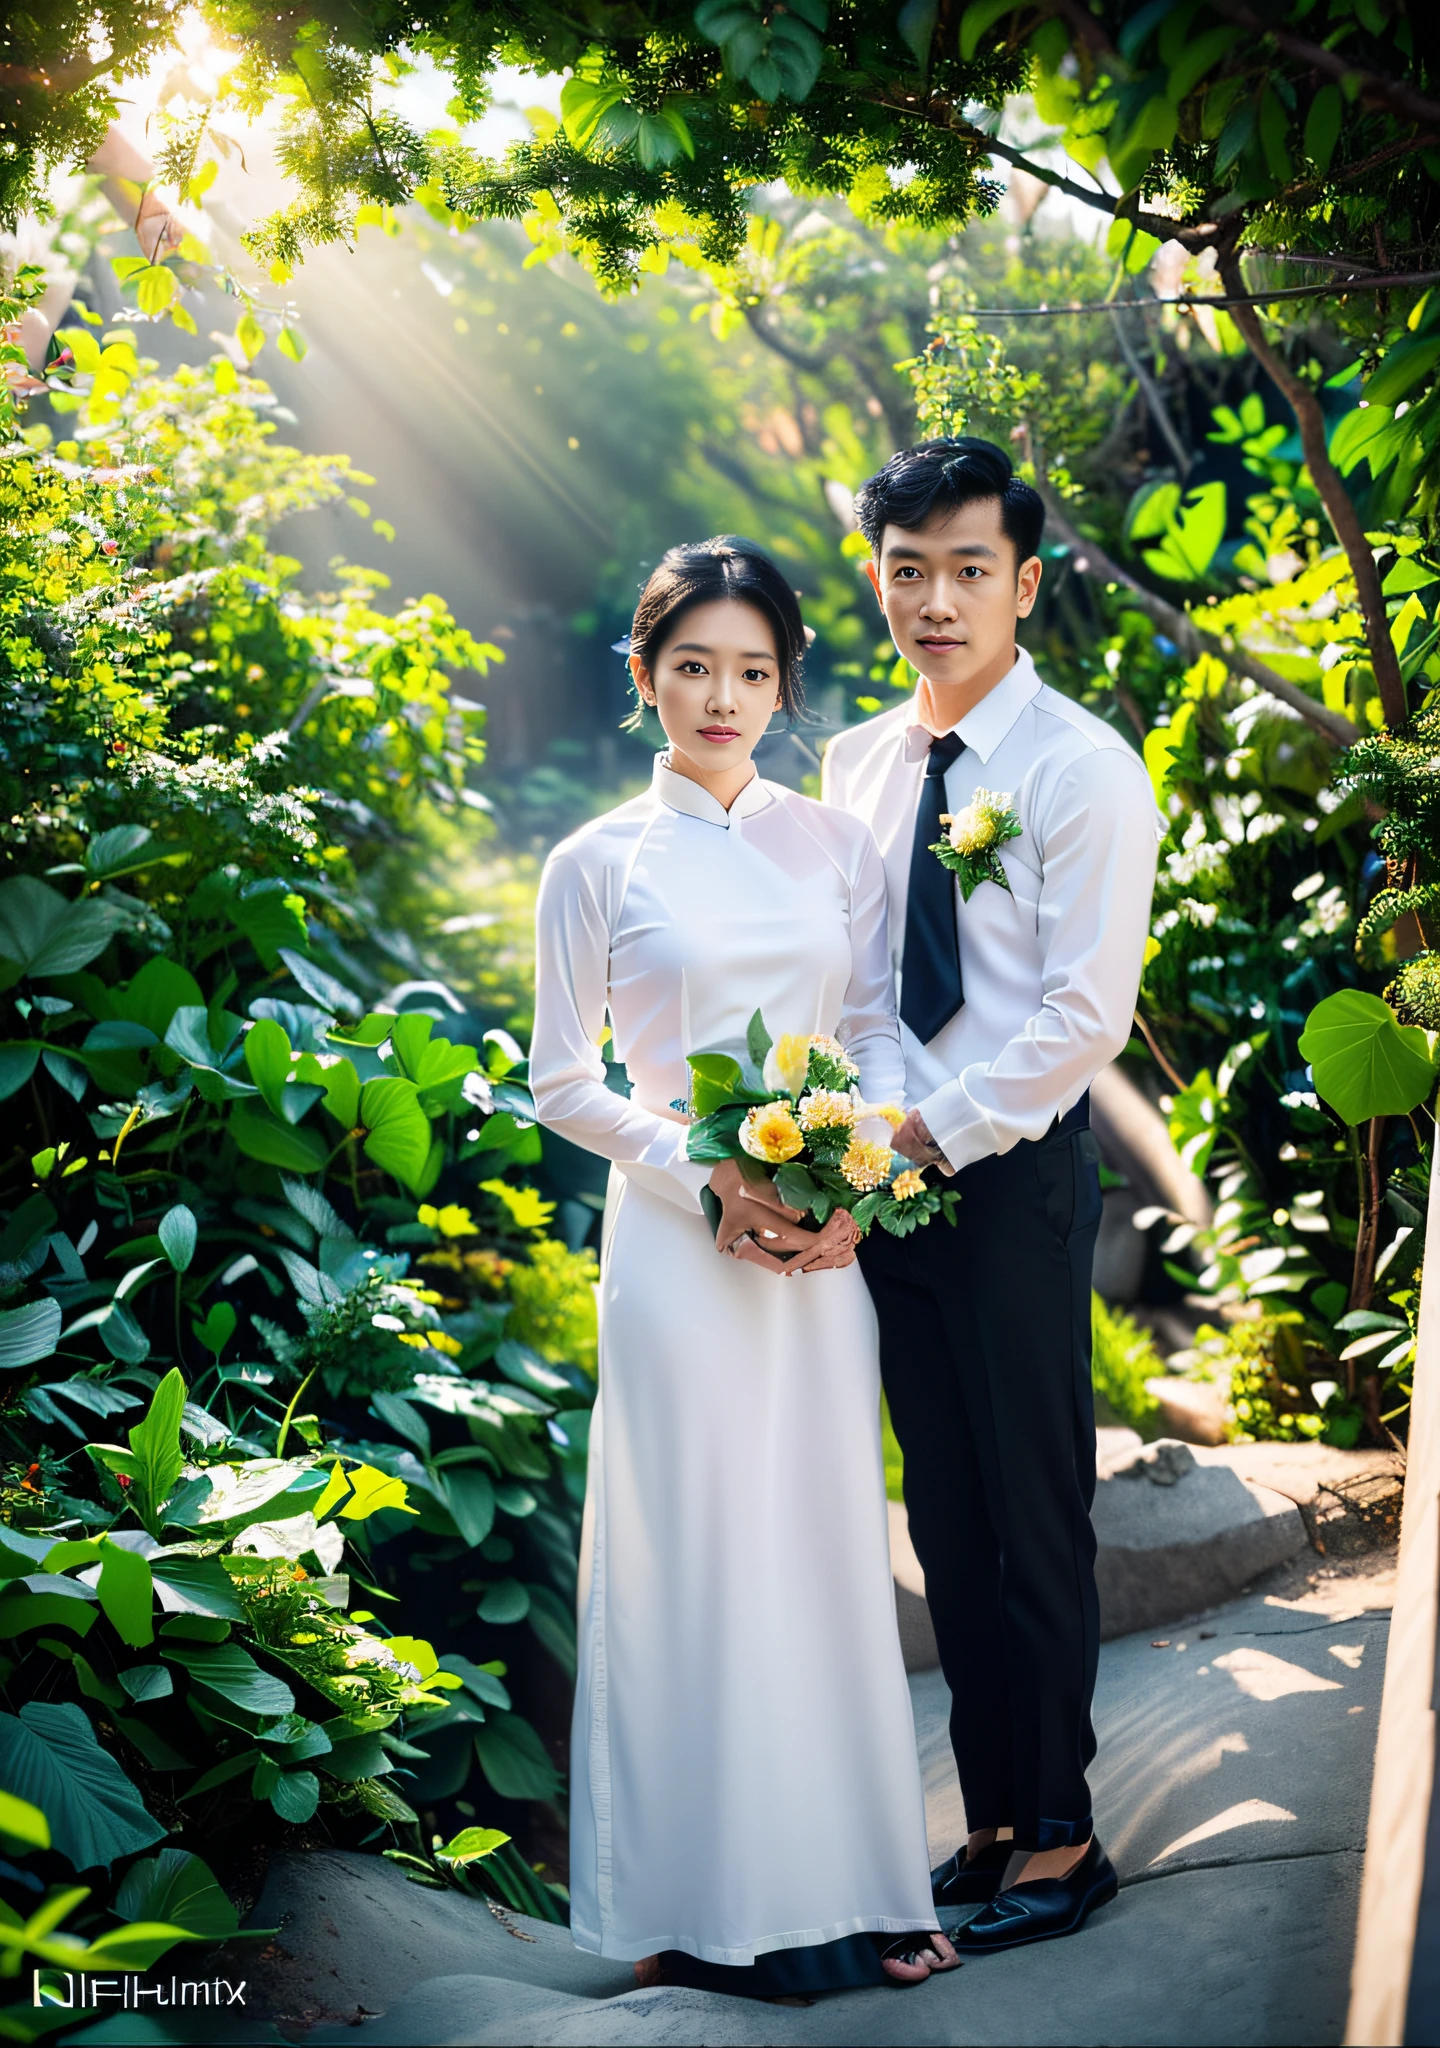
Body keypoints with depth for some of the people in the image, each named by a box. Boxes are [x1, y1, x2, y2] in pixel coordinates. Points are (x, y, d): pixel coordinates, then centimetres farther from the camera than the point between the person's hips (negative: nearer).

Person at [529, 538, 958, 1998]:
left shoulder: (831, 840, 8)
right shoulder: (597, 864, 0)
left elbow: (881, 1028, 8)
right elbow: (560, 1082, 0)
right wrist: (708, 1176, -12)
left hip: (825, 1234, 3)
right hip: (682, 1243, -3)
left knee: (829, 1540, 7)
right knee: (696, 1553, 0)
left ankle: (846, 1878, 17)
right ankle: (706, 1904, 11)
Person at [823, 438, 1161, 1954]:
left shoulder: (1083, 769, -10)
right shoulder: (856, 763, 10)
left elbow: (1085, 1016, -15)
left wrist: (926, 1134, -17)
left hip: (1014, 1175, -6)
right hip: (890, 1173, 6)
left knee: (1035, 1523, 2)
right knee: (946, 1523, 13)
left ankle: (1058, 1836, 16)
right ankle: (991, 1823, 24)